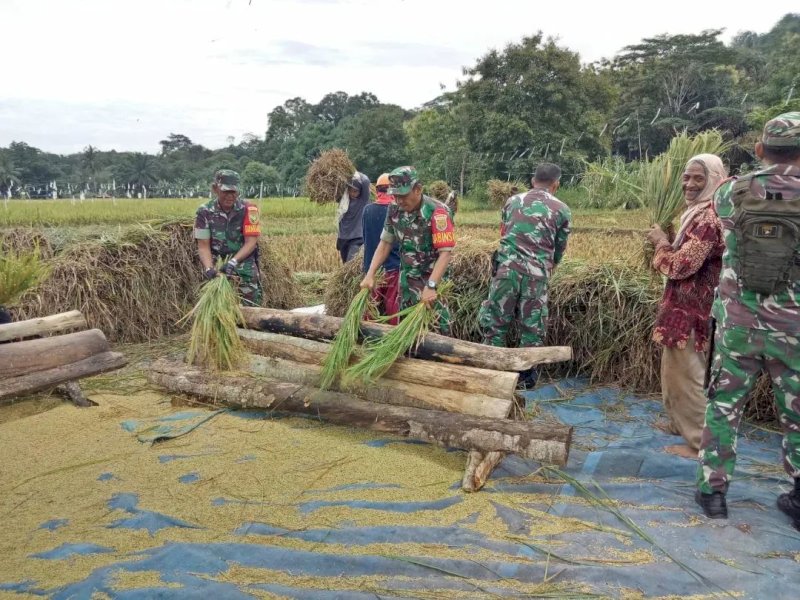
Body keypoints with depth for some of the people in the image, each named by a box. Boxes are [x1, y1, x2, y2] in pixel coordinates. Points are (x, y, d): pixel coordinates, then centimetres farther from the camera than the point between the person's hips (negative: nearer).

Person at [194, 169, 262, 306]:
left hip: (244, 264, -1)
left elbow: (251, 242, -12)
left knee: (251, 308, -4)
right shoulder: (205, 212, -4)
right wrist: (208, 268, -21)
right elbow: (203, 246, -5)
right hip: (217, 265, 1)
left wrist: (233, 261, -24)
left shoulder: (248, 209, -9)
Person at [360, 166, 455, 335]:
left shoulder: (437, 211, -21)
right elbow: (385, 243, 8)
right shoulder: (394, 210, -2)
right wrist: (370, 275, 0)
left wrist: (431, 286, -33)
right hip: (407, 278, 6)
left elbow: (445, 252, -25)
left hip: (434, 278, -6)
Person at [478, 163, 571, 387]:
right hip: (537, 273, -1)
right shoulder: (561, 209, 7)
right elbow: (559, 248, 15)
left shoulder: (512, 201, 13)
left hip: (507, 267, 1)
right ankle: (526, 375, 19)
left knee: (496, 320, 10)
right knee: (532, 326, 10)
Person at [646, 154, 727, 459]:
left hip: (691, 310, -11)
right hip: (686, 306, 11)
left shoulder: (708, 217, -20)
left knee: (688, 374, -2)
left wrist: (661, 243, -7)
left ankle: (700, 442, 8)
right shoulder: (700, 213, 14)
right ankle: (680, 424, 37)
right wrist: (667, 244, 8)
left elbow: (682, 265, -23)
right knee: (675, 370, 22)